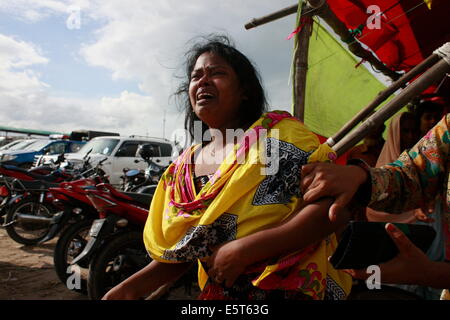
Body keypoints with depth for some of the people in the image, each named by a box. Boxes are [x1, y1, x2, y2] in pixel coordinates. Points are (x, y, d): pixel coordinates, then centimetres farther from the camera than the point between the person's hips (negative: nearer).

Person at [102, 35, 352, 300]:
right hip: (220, 293, 3)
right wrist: (130, 289, -5)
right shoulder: (181, 171, 6)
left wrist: (247, 250, -22)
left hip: (295, 288, -3)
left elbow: (333, 204, -17)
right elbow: (181, 254, 10)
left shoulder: (279, 132, -8)